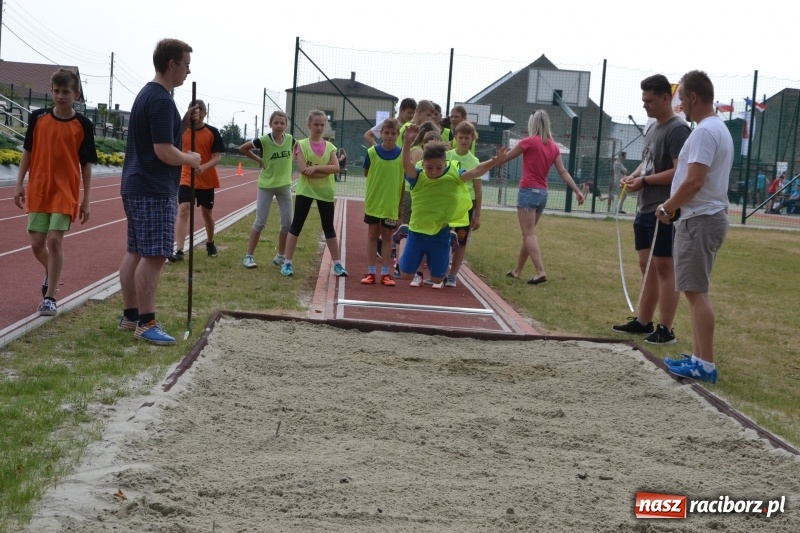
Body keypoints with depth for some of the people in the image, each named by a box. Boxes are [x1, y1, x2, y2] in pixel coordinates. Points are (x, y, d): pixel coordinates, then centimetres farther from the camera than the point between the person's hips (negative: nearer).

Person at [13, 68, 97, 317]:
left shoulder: (83, 125, -3)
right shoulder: (38, 118, 2)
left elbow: (86, 164, 0)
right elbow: (27, 152, 9)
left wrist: (87, 199, -2)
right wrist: (19, 184, 4)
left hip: (66, 192, -3)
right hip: (38, 191, 3)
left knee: (55, 240, -11)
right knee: (37, 244, 5)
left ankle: (50, 298, 0)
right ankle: (51, 273, 39)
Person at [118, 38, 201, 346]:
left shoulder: (146, 95, 15)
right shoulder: (161, 100, -17)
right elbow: (164, 151, -22)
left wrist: (185, 123, 8)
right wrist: (191, 159, -5)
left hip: (136, 186, 10)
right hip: (154, 190, -10)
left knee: (136, 252, 13)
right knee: (154, 256, -8)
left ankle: (130, 315, 19)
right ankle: (146, 323, -4)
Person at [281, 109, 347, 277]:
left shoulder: (329, 147, 5)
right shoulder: (302, 144, -4)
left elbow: (336, 167, -9)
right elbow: (303, 169, -16)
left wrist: (316, 167, -19)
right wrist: (326, 170, -15)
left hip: (325, 192, 3)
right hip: (305, 191, -3)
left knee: (329, 228, 10)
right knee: (296, 226, 1)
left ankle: (337, 263, 17)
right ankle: (287, 262, 7)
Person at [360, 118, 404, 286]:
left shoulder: (402, 154, -5)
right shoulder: (372, 152, -6)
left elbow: (404, 180, 0)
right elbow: (366, 173, 7)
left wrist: (401, 204, 1)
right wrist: (379, 183, -2)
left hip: (392, 203, 0)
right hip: (373, 201, 0)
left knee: (387, 237, 8)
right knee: (372, 235, 8)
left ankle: (385, 273, 15)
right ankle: (371, 272, 14)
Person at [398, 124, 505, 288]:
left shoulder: (453, 176, -8)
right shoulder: (417, 178, -12)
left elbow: (475, 172, -17)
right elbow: (406, 164, -30)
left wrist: (493, 162, -35)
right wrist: (408, 141, -46)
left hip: (440, 235, 1)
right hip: (417, 233, 0)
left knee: (437, 279, 8)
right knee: (406, 274, 3)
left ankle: (438, 281, 44)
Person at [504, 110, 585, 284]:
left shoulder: (529, 141, -9)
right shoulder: (553, 146, 7)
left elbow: (505, 158, 1)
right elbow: (563, 172, 4)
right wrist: (578, 191, 7)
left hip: (528, 191, -7)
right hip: (542, 193, 7)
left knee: (529, 234, -8)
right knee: (528, 233, 16)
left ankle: (540, 272, -20)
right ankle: (517, 270, 26)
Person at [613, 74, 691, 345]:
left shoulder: (678, 129, -14)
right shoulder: (652, 128, 15)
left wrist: (644, 181, -16)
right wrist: (634, 175, 5)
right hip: (645, 209, 9)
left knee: (665, 268, -4)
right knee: (647, 266, 15)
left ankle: (665, 329, 2)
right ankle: (643, 321, 24)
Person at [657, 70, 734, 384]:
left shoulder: (705, 131, -17)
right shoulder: (718, 128, 17)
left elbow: (694, 182, -24)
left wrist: (667, 207, -10)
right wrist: (675, 206, 16)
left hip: (700, 219, -11)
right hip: (706, 216, 11)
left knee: (696, 291, -9)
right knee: (695, 291, 14)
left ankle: (706, 365, -7)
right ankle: (699, 357, 18)